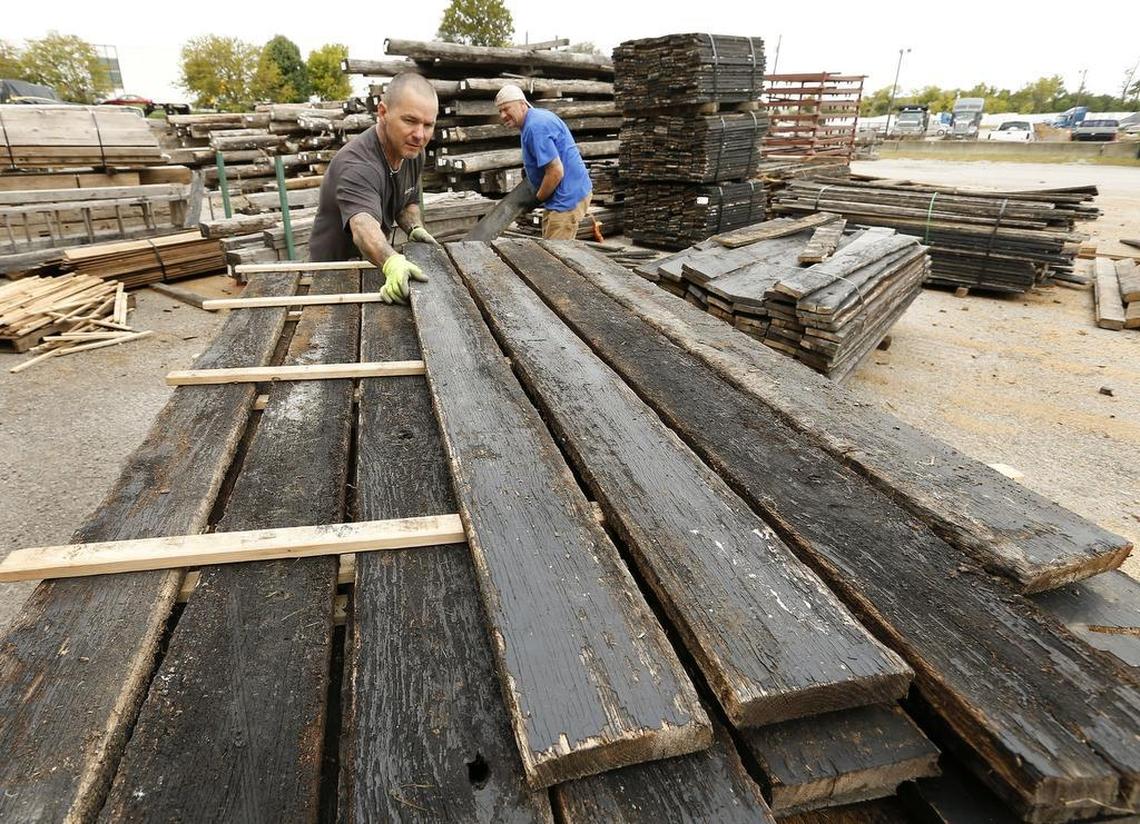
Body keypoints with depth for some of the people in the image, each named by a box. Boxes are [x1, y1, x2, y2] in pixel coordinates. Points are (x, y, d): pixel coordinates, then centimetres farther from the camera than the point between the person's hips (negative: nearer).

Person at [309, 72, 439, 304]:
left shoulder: (412, 151, -6)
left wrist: (415, 228, -14)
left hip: (378, 265, 7)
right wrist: (393, 263, -69)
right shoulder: (356, 164, -31)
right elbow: (364, 226, -49)